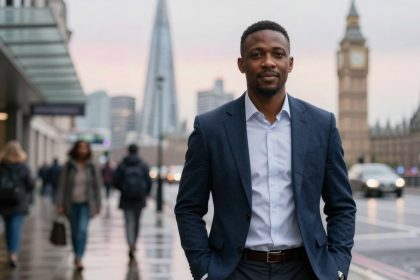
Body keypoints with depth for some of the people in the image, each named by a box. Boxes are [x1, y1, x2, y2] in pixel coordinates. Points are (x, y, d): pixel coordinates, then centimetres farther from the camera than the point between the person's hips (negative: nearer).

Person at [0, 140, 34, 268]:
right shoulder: (23, 168, -9)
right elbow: (30, 185, -4)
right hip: (19, 203, -2)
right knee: (16, 228, -3)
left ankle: (11, 253, 25)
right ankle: (13, 253, -18)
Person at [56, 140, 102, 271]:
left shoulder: (91, 167, -1)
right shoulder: (68, 166, -3)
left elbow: (97, 186, 4)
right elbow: (62, 185, -2)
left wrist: (98, 205, 4)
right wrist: (60, 204, -7)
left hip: (86, 203, -1)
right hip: (72, 203, 1)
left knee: (82, 229, -17)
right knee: (74, 231, 10)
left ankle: (79, 259, -18)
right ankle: (77, 257, 27)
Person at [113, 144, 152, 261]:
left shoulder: (122, 165, -3)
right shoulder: (143, 165, -1)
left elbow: (115, 181, -5)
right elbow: (149, 182, -4)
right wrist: (145, 193, 13)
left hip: (126, 198, -1)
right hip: (139, 198, 1)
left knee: (129, 222, -3)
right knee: (137, 222, 17)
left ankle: (131, 246, -21)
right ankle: (133, 244, 30)